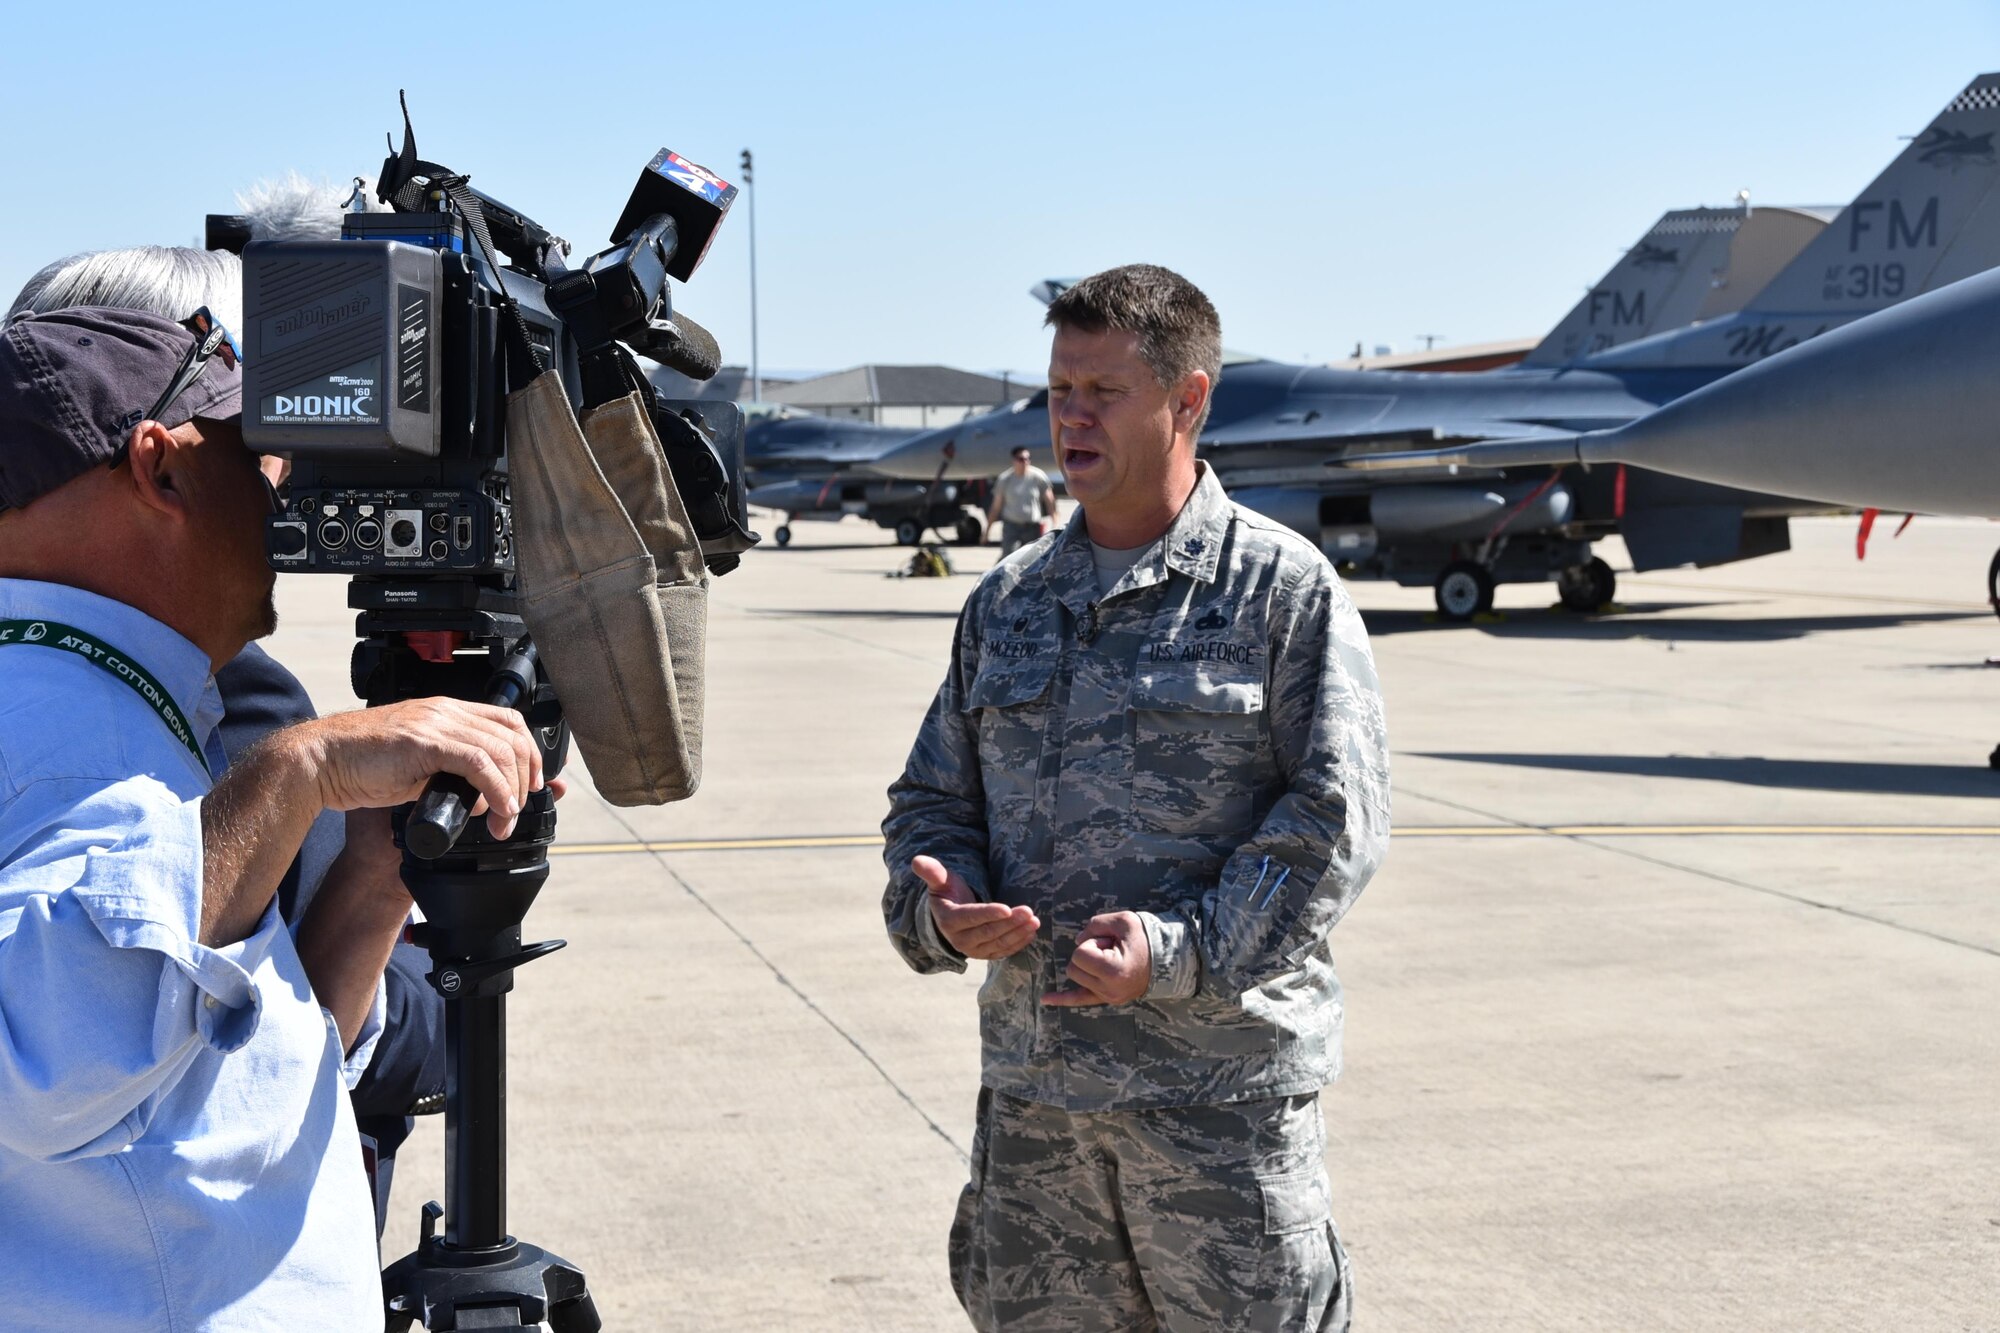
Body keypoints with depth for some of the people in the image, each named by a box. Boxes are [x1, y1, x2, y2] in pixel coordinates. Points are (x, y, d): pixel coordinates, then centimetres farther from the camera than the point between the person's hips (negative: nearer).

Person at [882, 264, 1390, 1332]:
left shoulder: (1283, 586, -2)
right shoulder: (1008, 600, 14)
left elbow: (1334, 815, -8)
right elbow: (932, 794, 18)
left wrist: (1180, 950, -18)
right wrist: (939, 906, -4)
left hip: (1222, 1086, -4)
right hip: (1030, 1083, 5)